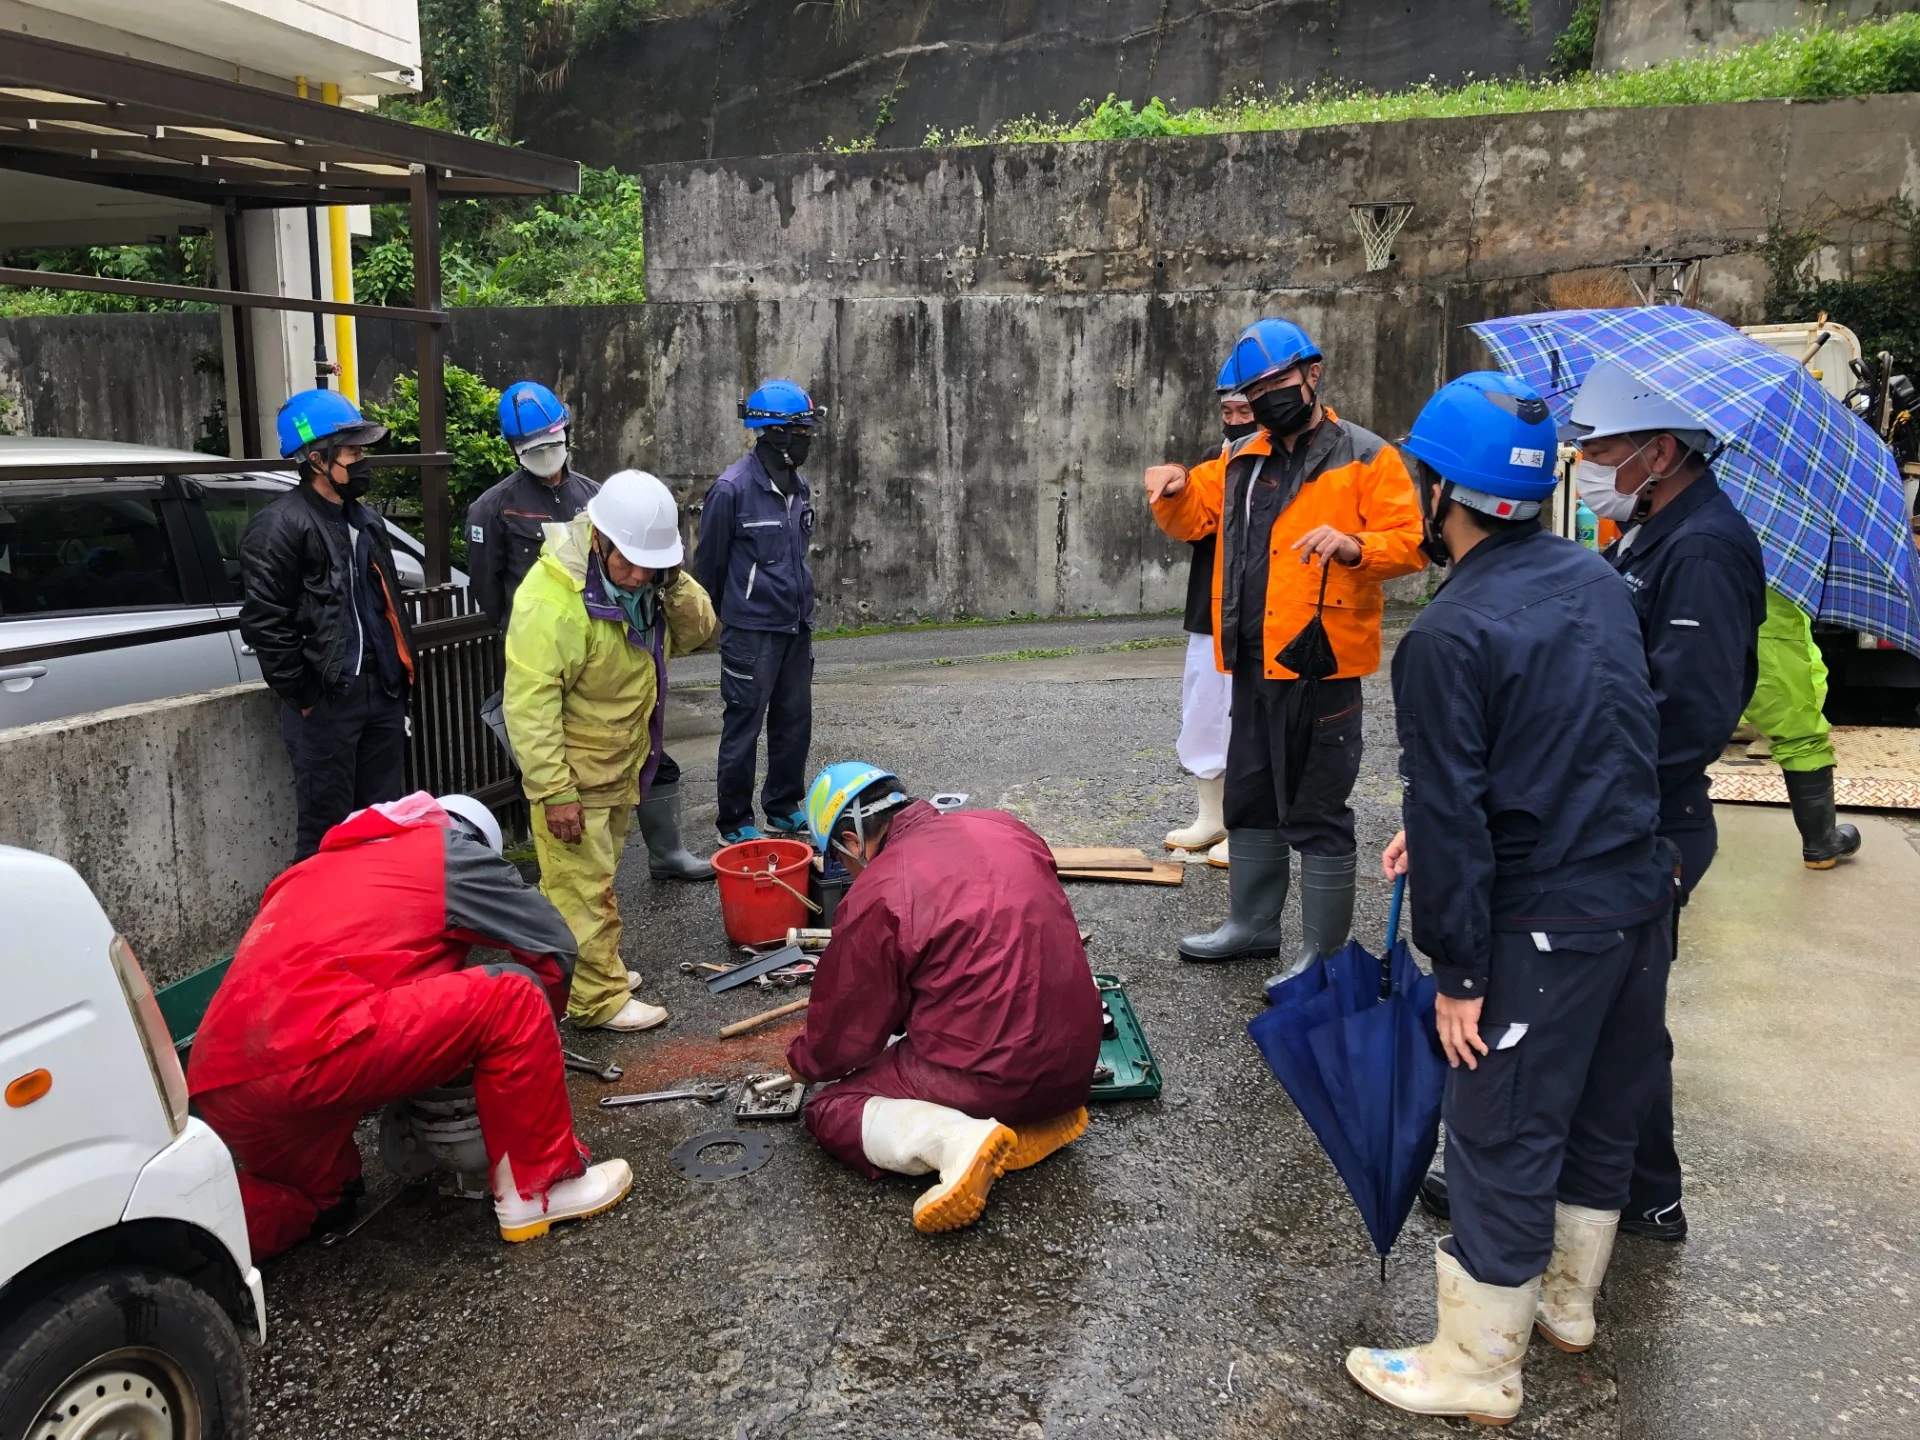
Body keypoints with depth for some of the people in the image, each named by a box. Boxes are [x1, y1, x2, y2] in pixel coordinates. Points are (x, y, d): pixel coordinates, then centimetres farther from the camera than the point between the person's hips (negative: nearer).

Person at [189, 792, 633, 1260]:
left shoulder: (319, 867, 32)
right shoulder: (452, 852, 12)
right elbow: (554, 945, 13)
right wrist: (532, 1031, 31)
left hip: (219, 1086, 9)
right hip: (305, 1057, -9)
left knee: (322, 1196, 34)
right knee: (511, 998, 0)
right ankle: (539, 1187, 6)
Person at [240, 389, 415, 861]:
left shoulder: (365, 520, 17)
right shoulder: (280, 526, -9)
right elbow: (263, 621, -15)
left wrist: (401, 673, 14)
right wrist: (301, 695, -14)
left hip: (383, 691, 8)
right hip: (325, 700, -8)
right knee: (326, 830, -2)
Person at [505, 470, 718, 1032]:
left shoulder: (645, 578, -4)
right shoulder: (552, 598, -29)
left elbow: (694, 634, 1)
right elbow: (530, 701, -27)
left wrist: (673, 582, -19)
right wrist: (554, 791, -26)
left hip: (621, 761, 8)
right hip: (573, 772, -8)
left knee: (595, 875, 23)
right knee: (583, 885, 0)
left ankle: (592, 964, 39)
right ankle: (598, 999, 11)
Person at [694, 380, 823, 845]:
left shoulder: (799, 486, 7)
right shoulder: (732, 488, -14)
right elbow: (708, 562, -4)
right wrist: (723, 618, 8)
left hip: (795, 627, 7)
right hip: (751, 631, -7)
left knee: (794, 721, 14)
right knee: (743, 727, 2)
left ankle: (784, 808, 29)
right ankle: (736, 824, 12)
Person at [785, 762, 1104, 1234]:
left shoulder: (874, 899, -13)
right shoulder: (1001, 827, 5)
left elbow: (848, 1031, -2)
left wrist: (802, 1062, 20)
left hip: (988, 1078, -7)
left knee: (829, 1110, 10)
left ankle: (959, 1139, -15)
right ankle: (1043, 1116, 10)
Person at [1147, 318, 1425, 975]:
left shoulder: (1366, 457, -5)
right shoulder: (1241, 459, 14)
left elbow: (1409, 543, -10)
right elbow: (1191, 520, 21)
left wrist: (1354, 545, -29)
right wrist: (1176, 489, 0)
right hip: (1252, 662, 7)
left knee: (1317, 814, 0)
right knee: (1251, 800, 19)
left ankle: (1324, 953, 12)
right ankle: (1253, 925, 35)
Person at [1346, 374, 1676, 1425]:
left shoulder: (1448, 638, -21)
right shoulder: (1595, 579, 4)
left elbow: (1452, 817, -20)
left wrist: (1457, 972, -12)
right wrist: (1440, 825, 16)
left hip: (1544, 929, -8)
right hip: (1641, 894, 8)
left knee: (1503, 1140, 6)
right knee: (1603, 1114, 22)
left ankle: (1477, 1370, 21)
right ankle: (1566, 1301, 43)